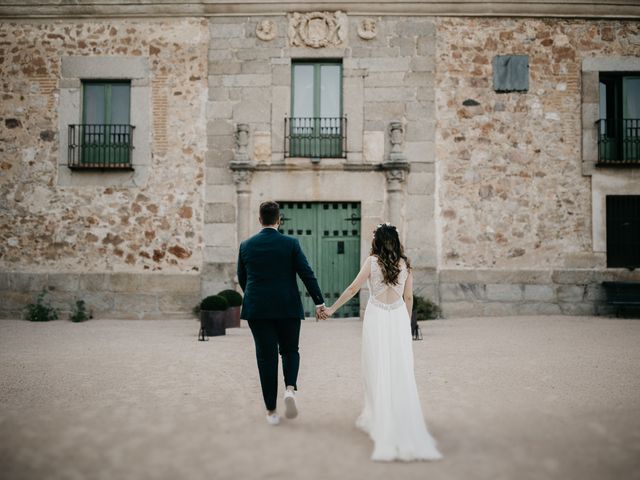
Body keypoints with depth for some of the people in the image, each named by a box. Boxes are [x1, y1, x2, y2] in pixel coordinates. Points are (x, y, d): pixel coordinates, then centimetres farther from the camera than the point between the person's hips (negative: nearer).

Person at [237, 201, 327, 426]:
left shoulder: (246, 245, 2)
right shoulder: (291, 243, -4)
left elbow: (241, 278, 11)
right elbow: (307, 274, -6)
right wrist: (319, 302, -1)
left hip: (257, 309, 1)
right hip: (288, 308, -1)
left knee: (266, 357, 7)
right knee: (290, 350, 17)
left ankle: (271, 411, 9)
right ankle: (290, 388, -8)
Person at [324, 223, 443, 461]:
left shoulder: (372, 261, -5)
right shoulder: (405, 263, 3)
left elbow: (352, 288, -5)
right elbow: (408, 297, 7)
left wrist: (332, 309, 3)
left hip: (376, 318, -2)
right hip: (399, 319, 2)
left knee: (377, 370, 7)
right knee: (401, 371, 7)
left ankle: (377, 418, 15)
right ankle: (406, 423, 13)